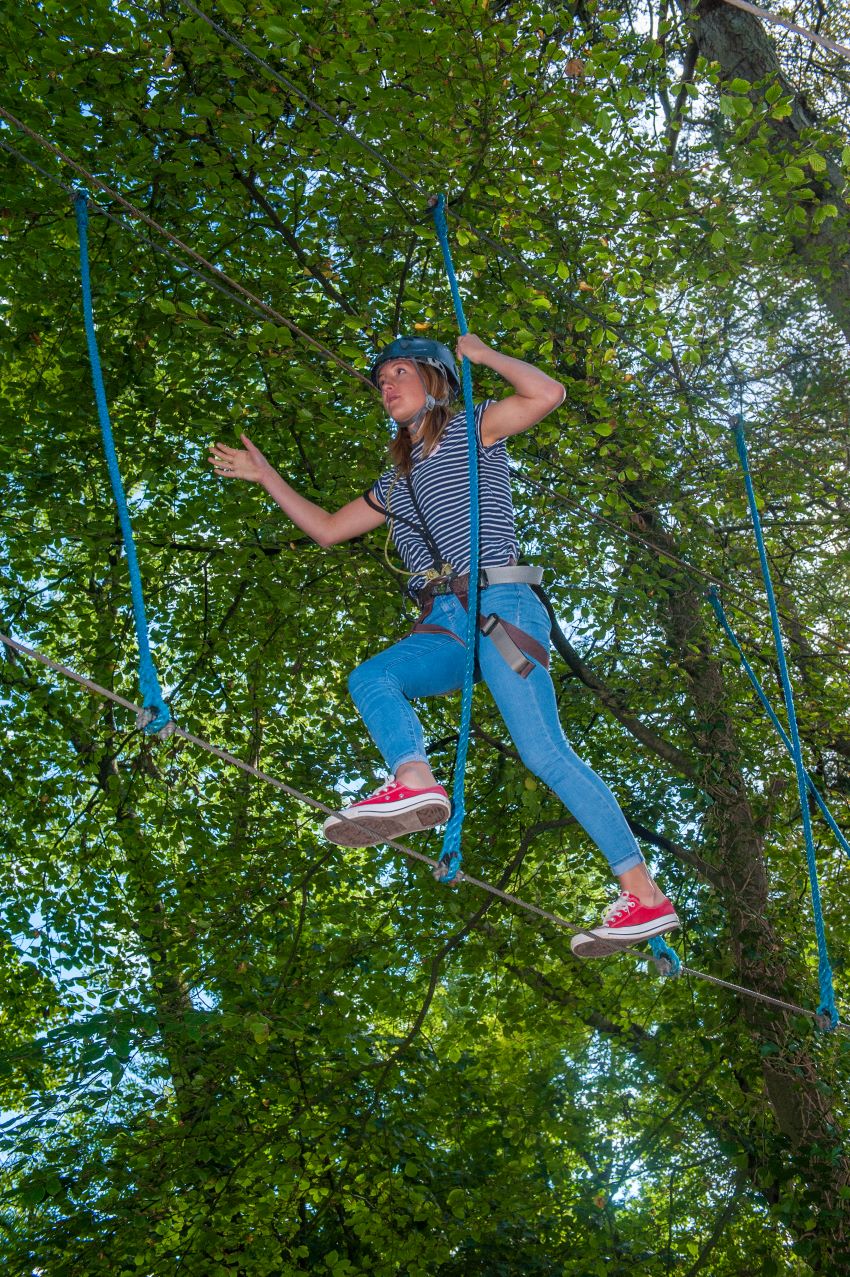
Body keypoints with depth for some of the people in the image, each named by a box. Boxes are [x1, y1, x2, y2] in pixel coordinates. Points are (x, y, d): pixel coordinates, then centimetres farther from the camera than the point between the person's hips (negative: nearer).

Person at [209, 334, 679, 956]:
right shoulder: (397, 480, 30)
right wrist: (265, 475, 36)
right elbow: (327, 529, 37)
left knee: (545, 752, -17)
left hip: (500, 606, -5)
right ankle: (415, 783, -45)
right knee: (371, 679, -25)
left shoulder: (471, 429, 11)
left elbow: (548, 394, -6)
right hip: (446, 625, 6)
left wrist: (483, 355, 6)